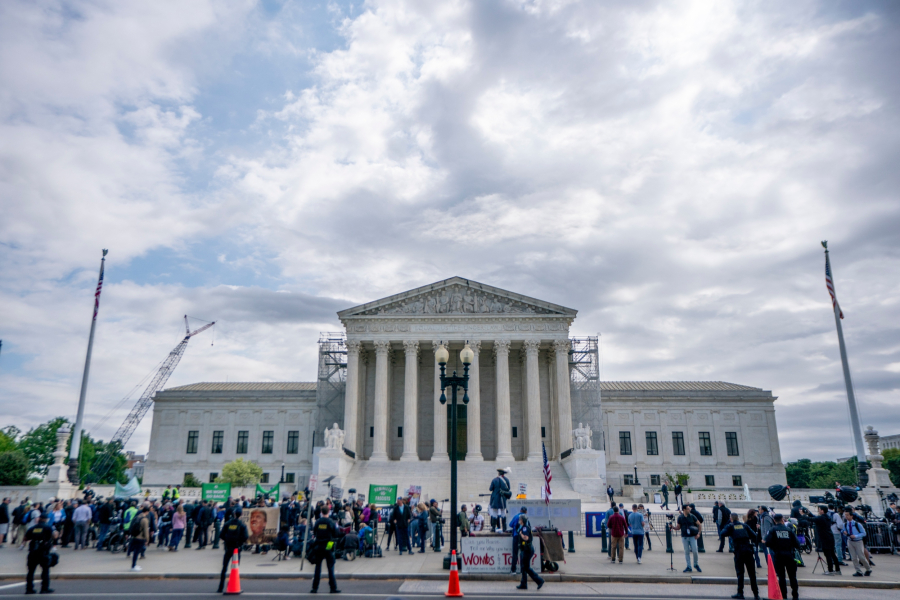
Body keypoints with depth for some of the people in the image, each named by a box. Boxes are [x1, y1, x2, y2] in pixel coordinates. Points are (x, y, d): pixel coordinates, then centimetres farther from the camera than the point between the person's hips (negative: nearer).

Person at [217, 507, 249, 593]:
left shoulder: (227, 524, 0)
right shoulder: (242, 525, -7)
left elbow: (221, 535, -3)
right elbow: (245, 537, -13)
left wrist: (226, 540, 14)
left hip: (228, 548, 2)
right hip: (237, 548, -2)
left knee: (224, 568, 11)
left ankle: (221, 588, 11)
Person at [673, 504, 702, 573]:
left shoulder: (692, 517, 2)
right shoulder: (680, 518, 2)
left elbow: (699, 525, 8)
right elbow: (678, 528, 7)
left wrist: (698, 534, -1)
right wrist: (672, 527, -12)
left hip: (693, 537, 0)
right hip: (684, 537, 0)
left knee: (695, 551, -5)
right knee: (687, 552, 2)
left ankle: (696, 565, 19)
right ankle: (689, 567, 11)